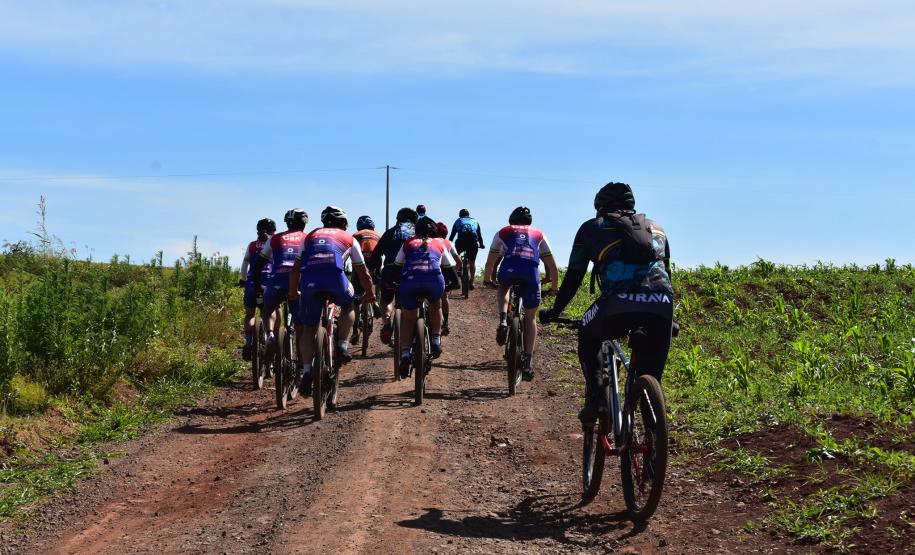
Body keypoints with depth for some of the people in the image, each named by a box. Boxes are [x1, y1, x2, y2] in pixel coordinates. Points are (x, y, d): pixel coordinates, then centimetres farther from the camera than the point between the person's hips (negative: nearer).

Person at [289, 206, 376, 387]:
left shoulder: (311, 236, 31)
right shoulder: (349, 239, 26)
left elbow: (296, 269, 30)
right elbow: (362, 272, 31)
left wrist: (293, 291, 44)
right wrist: (370, 294, 45)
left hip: (309, 281, 2)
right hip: (335, 278, -1)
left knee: (308, 328, 14)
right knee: (348, 307, 29)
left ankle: (305, 370, 2)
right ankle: (343, 346, 13)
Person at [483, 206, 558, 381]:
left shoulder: (503, 232, 31)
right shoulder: (539, 235, 32)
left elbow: (490, 263, 37)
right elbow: (552, 266, 32)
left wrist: (489, 280, 55)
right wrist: (554, 288, 45)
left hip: (509, 269, -1)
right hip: (532, 271, 1)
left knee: (503, 288, 35)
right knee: (530, 317, 16)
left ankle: (503, 321, 8)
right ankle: (528, 361, 8)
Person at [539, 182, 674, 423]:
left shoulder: (592, 227, 24)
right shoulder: (656, 228, 33)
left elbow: (573, 276, 25)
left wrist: (555, 311, 38)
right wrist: (668, 317, 49)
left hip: (619, 303, -2)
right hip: (662, 305, 3)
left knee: (588, 337, 29)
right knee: (651, 374, 17)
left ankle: (594, 398, 12)